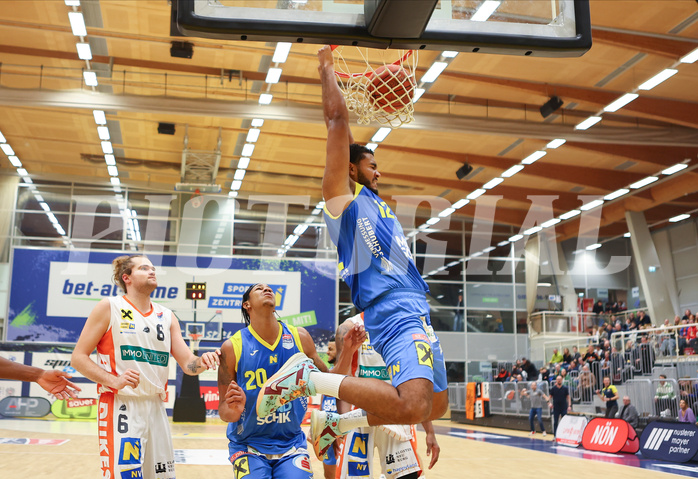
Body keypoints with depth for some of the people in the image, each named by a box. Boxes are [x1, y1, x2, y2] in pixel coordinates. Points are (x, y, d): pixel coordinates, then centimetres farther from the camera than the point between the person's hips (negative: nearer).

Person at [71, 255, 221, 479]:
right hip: (121, 407, -5)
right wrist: (114, 380, -19)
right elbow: (79, 357, -5)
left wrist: (201, 362, -16)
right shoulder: (109, 308, -2)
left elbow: (187, 364, 8)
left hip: (156, 408, 6)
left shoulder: (167, 317, 12)